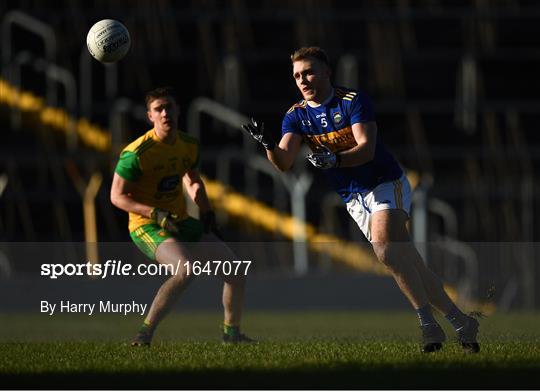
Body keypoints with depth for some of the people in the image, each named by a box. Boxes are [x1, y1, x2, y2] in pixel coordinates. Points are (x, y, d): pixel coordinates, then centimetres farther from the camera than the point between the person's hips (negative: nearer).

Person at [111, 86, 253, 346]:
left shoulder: (188, 145, 4)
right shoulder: (137, 153, -18)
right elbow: (117, 196, -14)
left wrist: (207, 212, 11)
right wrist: (156, 214, -24)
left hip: (181, 223, 7)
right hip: (146, 226, -7)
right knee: (186, 269, -35)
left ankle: (231, 332, 23)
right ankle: (145, 333, -25)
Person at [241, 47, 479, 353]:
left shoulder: (353, 101, -10)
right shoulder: (297, 116, 2)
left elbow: (366, 149, -21)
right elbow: (284, 162, -11)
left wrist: (334, 159, -39)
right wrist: (268, 144, -33)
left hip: (386, 182, -5)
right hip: (355, 199, 5)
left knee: (385, 246, -29)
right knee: (408, 264, -1)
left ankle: (429, 324, -29)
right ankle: (461, 322, 8)